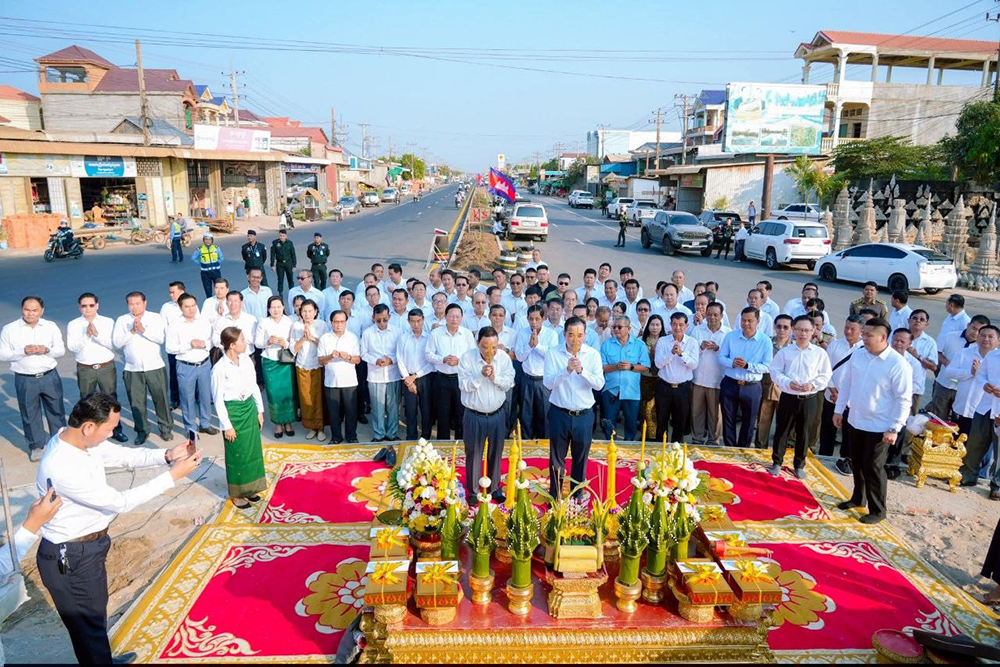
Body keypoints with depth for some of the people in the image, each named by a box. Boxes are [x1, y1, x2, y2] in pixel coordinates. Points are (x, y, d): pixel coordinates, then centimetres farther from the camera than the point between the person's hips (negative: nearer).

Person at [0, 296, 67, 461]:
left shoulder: (51, 327, 0)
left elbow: (61, 350, 3)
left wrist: (47, 350, -17)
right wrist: (23, 351, -21)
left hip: (50, 376, 1)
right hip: (25, 380, -1)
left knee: (56, 411, 12)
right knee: (30, 414, 11)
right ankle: (35, 445, 27)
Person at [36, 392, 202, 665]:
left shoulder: (76, 438, -8)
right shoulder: (64, 468, -35)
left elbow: (124, 455, 3)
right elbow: (120, 502, -27)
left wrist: (167, 455, -14)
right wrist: (173, 475, -25)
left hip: (87, 547, 9)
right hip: (71, 559, -9)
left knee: (95, 616, 29)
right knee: (90, 627, 11)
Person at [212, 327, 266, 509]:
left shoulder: (246, 359, -3)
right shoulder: (220, 369, -19)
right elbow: (218, 400, -14)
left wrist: (259, 410, 10)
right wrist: (226, 426, -12)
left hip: (249, 408, 6)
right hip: (233, 411, -6)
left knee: (252, 450, 15)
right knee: (236, 453, 7)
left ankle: (249, 488, 33)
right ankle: (237, 494, 24)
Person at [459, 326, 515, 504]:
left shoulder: (504, 357, -6)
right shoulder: (467, 357, -14)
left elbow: (509, 383, -6)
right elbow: (463, 385, -17)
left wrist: (495, 377, -24)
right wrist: (481, 375, -30)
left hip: (497, 414, 2)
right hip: (474, 415, -2)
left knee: (496, 453, 16)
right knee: (473, 454, 9)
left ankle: (494, 487, 35)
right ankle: (472, 491, 25)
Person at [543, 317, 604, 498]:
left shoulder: (593, 354, -3)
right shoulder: (553, 353, -6)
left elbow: (599, 384, -12)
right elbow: (547, 383, -15)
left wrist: (582, 370, -27)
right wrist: (567, 370, -29)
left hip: (584, 415, 1)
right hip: (559, 414, -1)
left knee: (581, 459, 14)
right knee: (556, 458, 10)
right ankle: (554, 497, 26)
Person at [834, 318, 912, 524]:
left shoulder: (898, 364, -18)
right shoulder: (858, 355, -1)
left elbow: (904, 399, -15)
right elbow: (846, 383, 9)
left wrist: (894, 428, -17)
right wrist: (839, 410, 11)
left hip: (880, 427, -6)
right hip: (856, 421, 6)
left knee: (873, 468, 2)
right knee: (857, 463, 19)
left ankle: (877, 510, 19)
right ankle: (858, 498, 39)